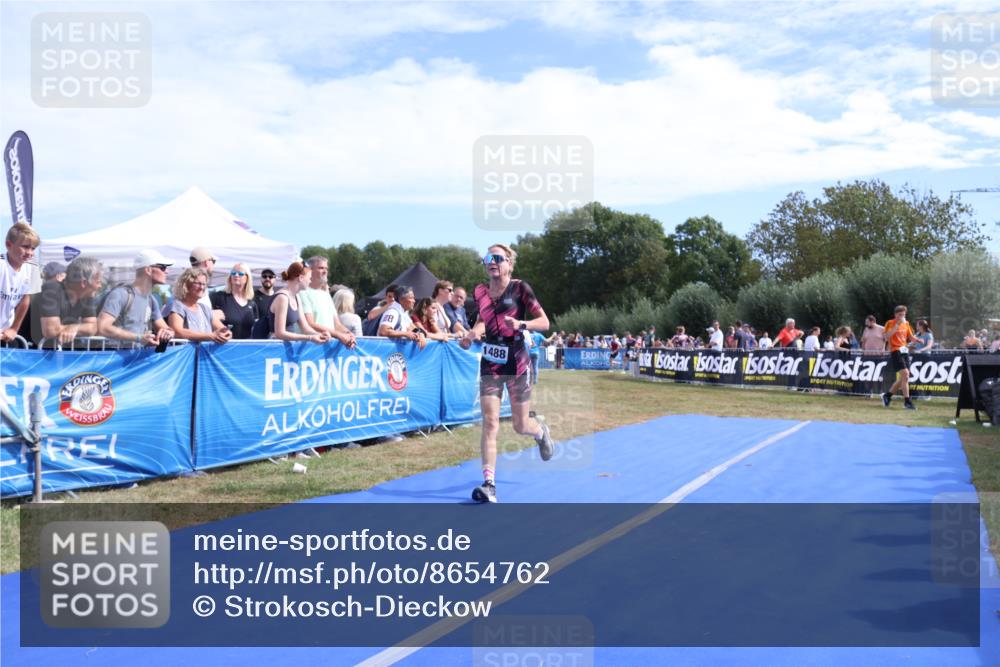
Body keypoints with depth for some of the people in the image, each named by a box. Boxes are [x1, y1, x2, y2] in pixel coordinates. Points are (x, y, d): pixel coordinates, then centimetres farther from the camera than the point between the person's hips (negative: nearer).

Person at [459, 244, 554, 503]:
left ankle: (541, 430, 45)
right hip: (490, 366, 3)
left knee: (521, 426, 8)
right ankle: (489, 484, -9)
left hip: (516, 365, -3)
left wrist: (522, 324, -24)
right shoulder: (480, 293, 3)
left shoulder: (520, 289, -9)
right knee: (489, 423, -8)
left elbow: (544, 322, -7)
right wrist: (472, 334, -1)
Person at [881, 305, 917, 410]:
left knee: (903, 378, 9)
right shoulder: (890, 323, -4)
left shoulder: (906, 324, 14)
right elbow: (886, 336, -17)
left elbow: (910, 336, 20)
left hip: (905, 351, 7)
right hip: (895, 352, -7)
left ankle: (887, 395, 26)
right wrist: (897, 326, -22)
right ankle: (907, 401, -14)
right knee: (905, 375, -17)